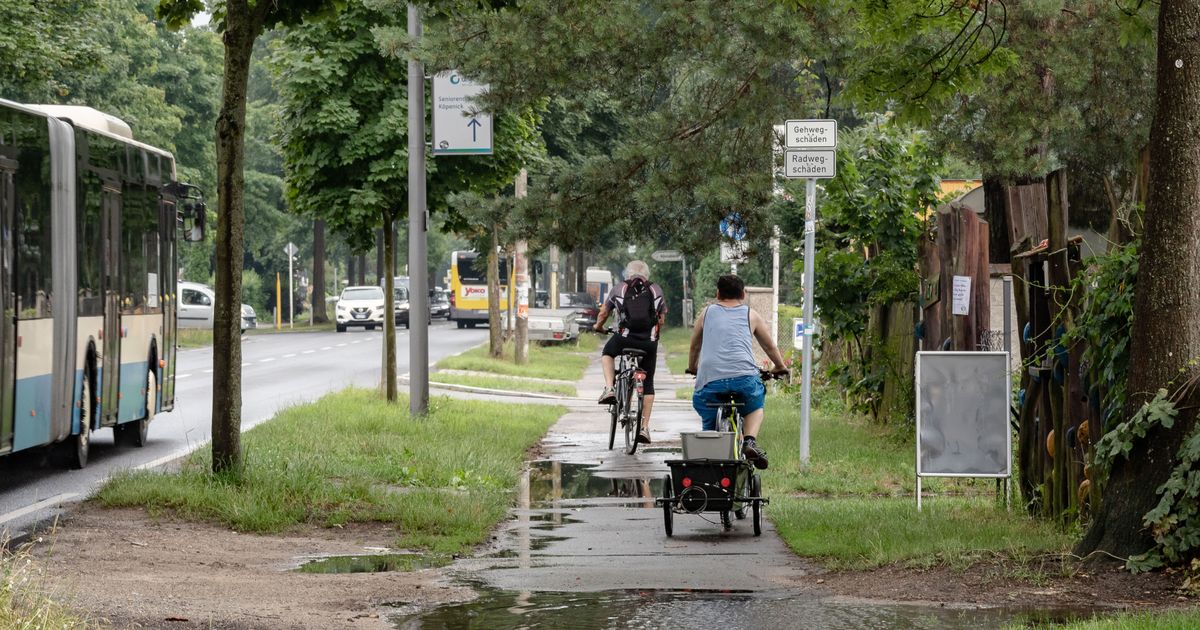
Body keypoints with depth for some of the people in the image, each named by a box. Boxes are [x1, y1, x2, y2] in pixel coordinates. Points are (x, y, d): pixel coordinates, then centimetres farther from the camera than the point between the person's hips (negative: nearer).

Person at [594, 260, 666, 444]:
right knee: (648, 383, 14)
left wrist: (599, 327, 43)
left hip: (625, 338, -1)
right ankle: (645, 427, 9)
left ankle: (609, 389, 10)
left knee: (608, 353, 32)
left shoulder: (619, 289, 13)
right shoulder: (656, 290, 15)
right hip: (649, 343, 1)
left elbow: (603, 313, 23)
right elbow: (662, 319, 20)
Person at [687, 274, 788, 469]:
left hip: (709, 380, 0)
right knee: (754, 407, 28)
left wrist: (692, 368, 54)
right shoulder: (750, 315, 19)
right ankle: (749, 440, 3)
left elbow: (694, 347, 34)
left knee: (710, 426, 18)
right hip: (744, 378, 0)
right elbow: (770, 347, 31)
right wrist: (780, 367, 49)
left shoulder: (707, 314, 22)